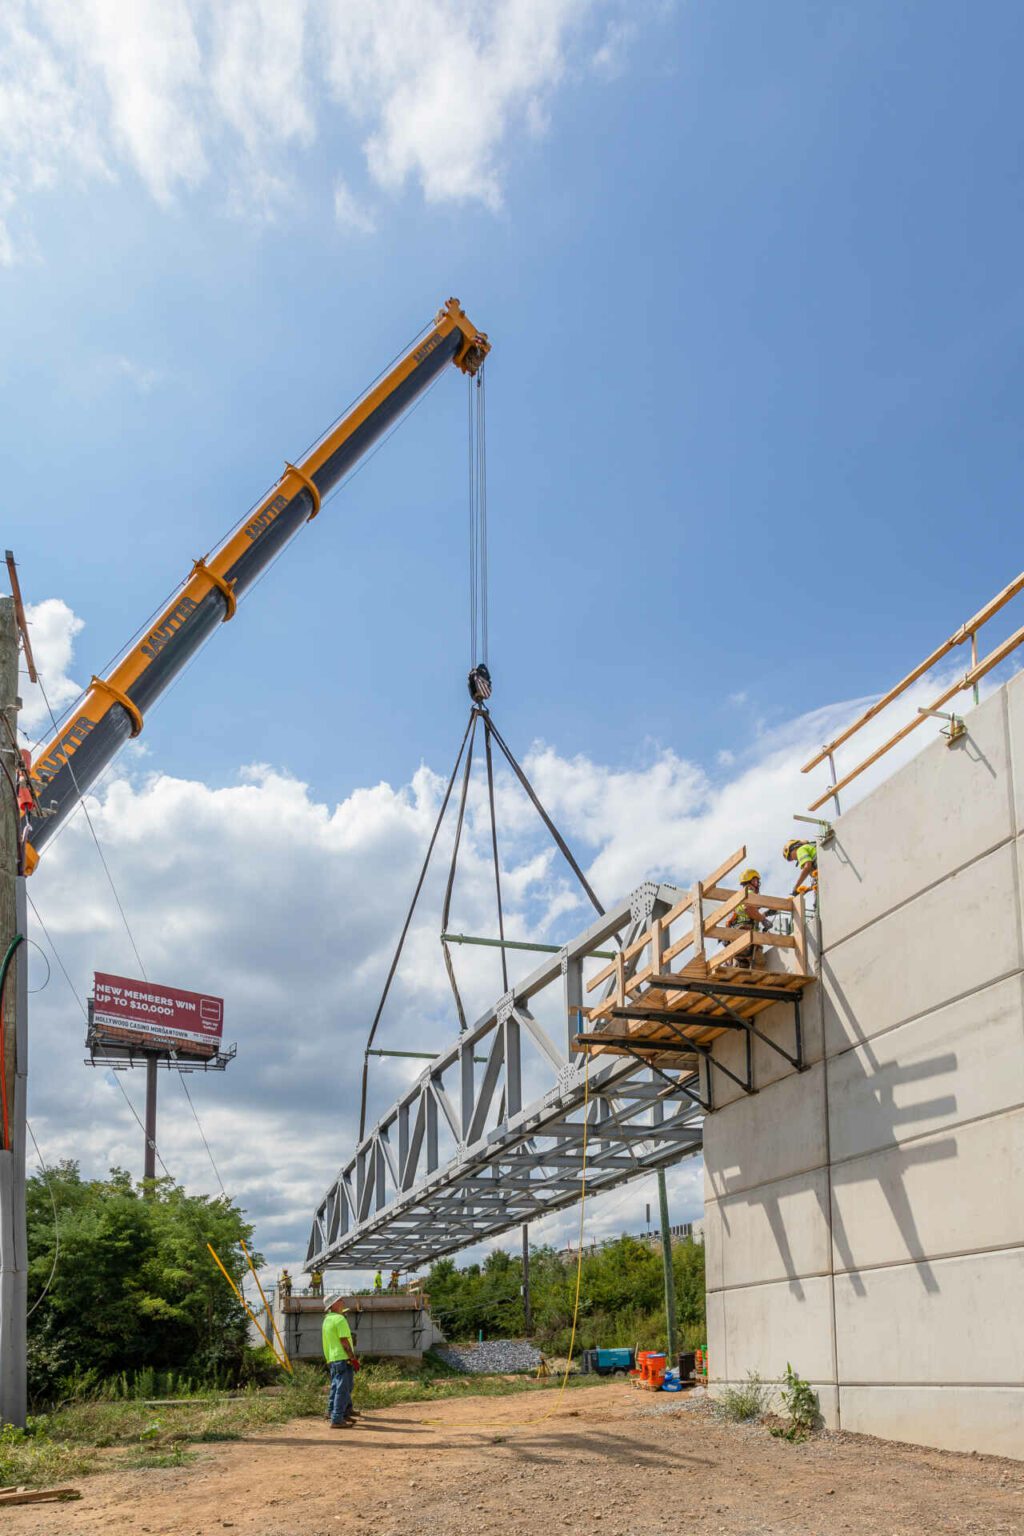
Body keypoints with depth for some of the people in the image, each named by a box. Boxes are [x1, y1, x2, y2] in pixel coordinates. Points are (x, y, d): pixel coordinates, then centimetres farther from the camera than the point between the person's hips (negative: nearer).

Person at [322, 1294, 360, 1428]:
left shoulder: (327, 1320, 15)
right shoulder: (340, 1319, -13)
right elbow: (344, 1341, -18)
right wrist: (353, 1358, -15)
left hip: (332, 1359, 9)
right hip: (342, 1358, -9)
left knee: (336, 1387, 19)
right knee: (342, 1390, -6)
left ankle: (332, 1411, 25)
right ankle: (337, 1419, -7)